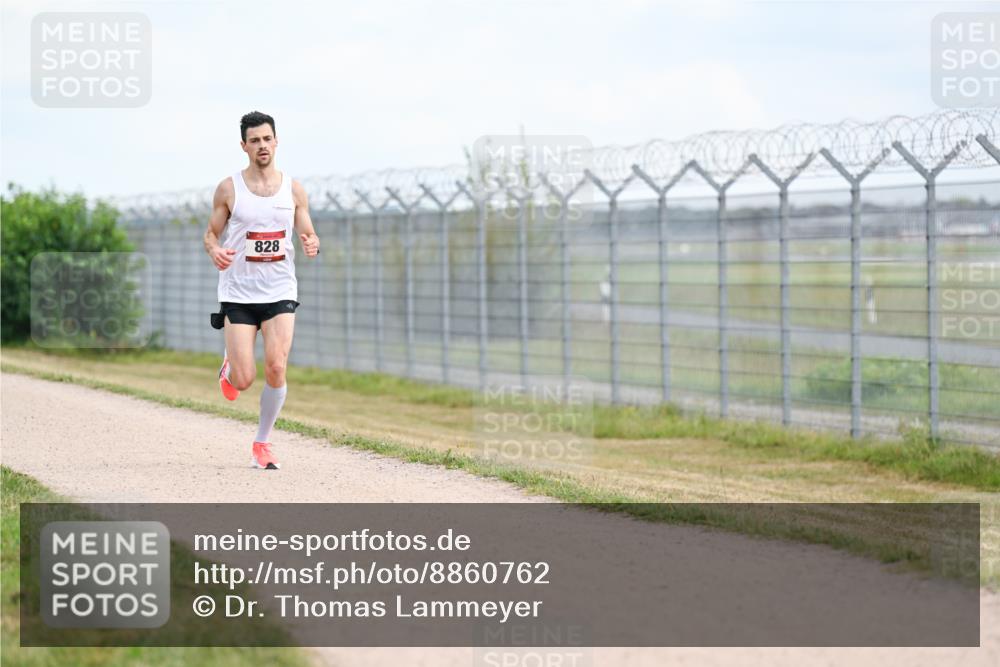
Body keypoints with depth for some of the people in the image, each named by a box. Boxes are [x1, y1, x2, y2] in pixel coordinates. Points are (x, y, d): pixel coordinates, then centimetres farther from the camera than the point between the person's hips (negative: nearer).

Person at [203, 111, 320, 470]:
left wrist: (312, 244, -14)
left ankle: (262, 443, 5)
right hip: (238, 292, -1)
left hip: (280, 292, 1)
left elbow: (308, 233, 10)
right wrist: (214, 251, -18)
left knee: (276, 368, -13)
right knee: (244, 380, -8)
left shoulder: (294, 190, 4)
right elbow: (211, 233, 5)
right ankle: (229, 365, 31)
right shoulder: (229, 189, -1)